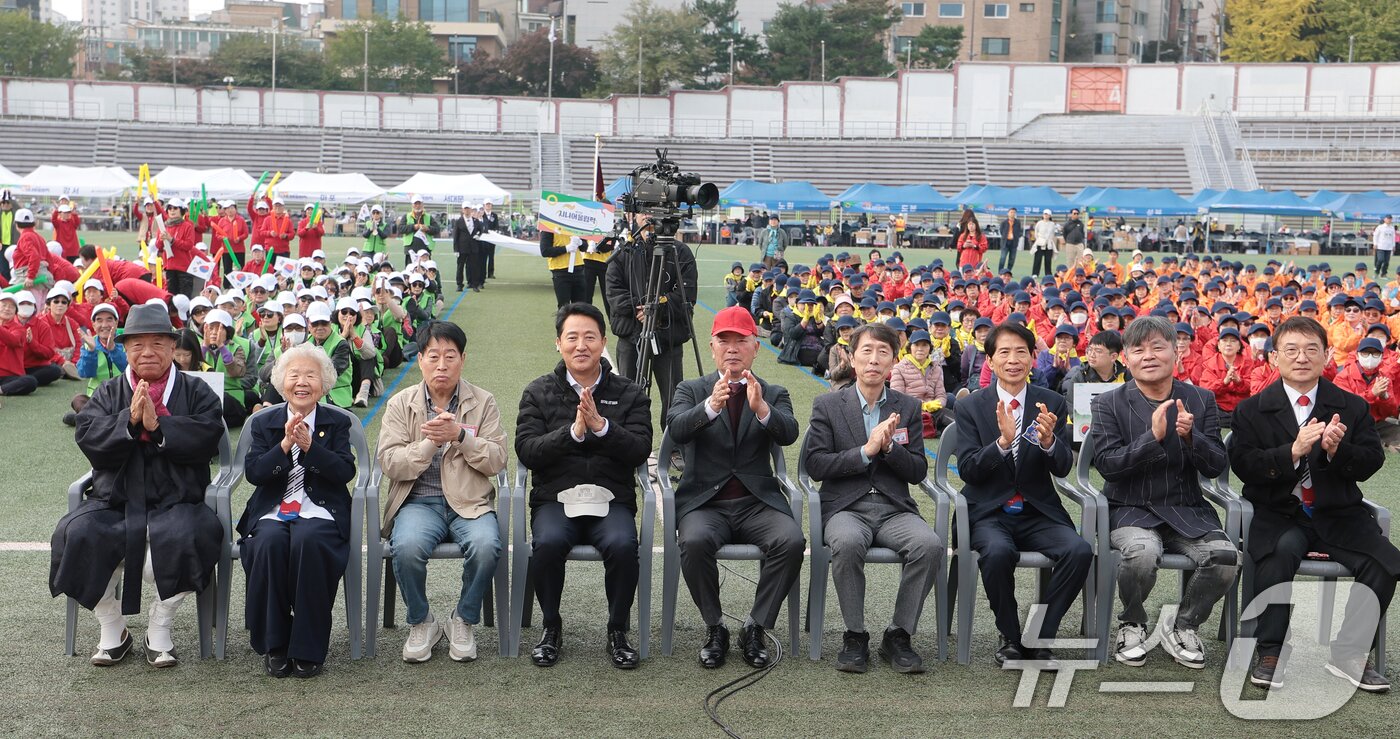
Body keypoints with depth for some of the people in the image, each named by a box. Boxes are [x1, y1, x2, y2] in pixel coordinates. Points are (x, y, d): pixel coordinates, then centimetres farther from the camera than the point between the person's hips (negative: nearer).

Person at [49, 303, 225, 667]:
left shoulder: (196, 392, 8)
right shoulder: (108, 394, 15)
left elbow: (208, 438, -9)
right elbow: (88, 439, -1)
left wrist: (157, 425, -17)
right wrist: (130, 420, -15)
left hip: (174, 503, -2)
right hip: (113, 501, 2)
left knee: (186, 538, -34)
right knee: (77, 535, -26)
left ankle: (159, 629, -7)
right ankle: (111, 629, -2)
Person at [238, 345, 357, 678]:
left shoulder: (337, 423, 11)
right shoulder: (263, 423, 14)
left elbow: (345, 472, -3)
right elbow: (253, 472, 1)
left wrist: (310, 445, -16)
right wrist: (285, 444, -14)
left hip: (319, 510, -1)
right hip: (272, 510, 2)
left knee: (309, 541, -35)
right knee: (269, 542, -33)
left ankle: (309, 648, -23)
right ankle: (274, 644, -17)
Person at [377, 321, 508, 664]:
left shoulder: (483, 402, 7)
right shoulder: (400, 404, 8)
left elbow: (497, 461, -1)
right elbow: (390, 463, -1)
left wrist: (459, 436, -15)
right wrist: (430, 442, -15)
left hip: (469, 501, 0)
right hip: (419, 500, 0)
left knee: (486, 545, -32)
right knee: (407, 547, -32)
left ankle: (464, 621, -4)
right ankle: (421, 623, -4)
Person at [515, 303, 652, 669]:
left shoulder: (629, 394, 10)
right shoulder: (538, 393, 10)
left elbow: (640, 450, -3)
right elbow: (526, 451, -3)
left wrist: (601, 426, -18)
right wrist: (573, 432, -17)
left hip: (611, 500, 0)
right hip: (555, 499, 0)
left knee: (623, 544, -31)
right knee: (548, 543, -32)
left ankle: (618, 631, -8)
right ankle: (551, 628, -7)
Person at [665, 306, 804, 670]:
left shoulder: (774, 395, 14)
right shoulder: (691, 391, 11)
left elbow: (789, 434, -8)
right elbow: (677, 430, -11)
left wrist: (761, 408, -29)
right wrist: (711, 406, -31)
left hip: (757, 501, 1)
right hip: (704, 501, -1)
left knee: (791, 540, -28)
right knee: (695, 541, -32)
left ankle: (756, 627, -9)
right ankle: (714, 628, -9)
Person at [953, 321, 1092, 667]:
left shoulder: (1052, 404, 6)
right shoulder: (970, 407, 1)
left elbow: (1064, 468, -3)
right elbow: (967, 470, -8)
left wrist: (1049, 440, -25)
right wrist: (1003, 441, -26)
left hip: (1038, 512, 2)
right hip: (989, 513, -2)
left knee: (1080, 551, -26)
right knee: (999, 552, -34)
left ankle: (1037, 639, -8)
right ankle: (1010, 638, -8)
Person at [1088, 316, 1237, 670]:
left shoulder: (1201, 400, 8)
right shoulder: (1109, 404, 2)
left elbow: (1216, 467, 2)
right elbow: (1106, 464, -10)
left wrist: (1190, 437, -18)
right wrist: (1153, 437, -22)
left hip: (1187, 511, 3)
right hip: (1131, 509, -3)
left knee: (1226, 557, -25)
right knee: (1142, 553, -34)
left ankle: (1182, 627, 3)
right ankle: (1133, 624, -1)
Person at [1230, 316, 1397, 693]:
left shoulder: (1353, 407, 10)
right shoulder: (1252, 409, 4)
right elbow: (1243, 464, -8)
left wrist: (1337, 450, -18)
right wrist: (1292, 452, -22)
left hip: (1338, 514, 3)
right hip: (1277, 513, -2)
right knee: (1280, 551, -35)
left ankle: (1350, 654, -5)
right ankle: (1270, 651, -20)